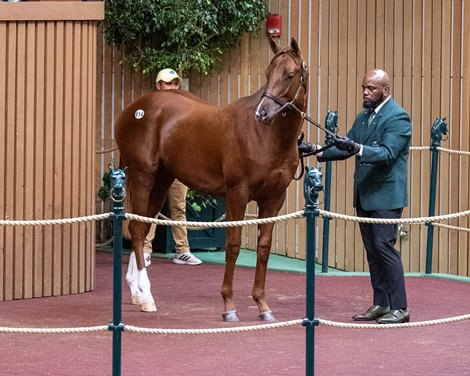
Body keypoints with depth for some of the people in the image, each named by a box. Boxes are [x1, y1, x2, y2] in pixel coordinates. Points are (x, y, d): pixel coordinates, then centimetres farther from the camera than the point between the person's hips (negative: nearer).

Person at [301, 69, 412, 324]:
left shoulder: (398, 117, -11)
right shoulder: (363, 117, 15)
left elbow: (388, 153, -22)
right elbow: (345, 148, 15)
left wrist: (357, 148, -35)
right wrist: (317, 150, 1)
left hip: (385, 195, -9)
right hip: (364, 195, 9)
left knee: (384, 247, -11)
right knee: (372, 250, 10)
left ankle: (399, 308, -8)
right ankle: (381, 304, 15)